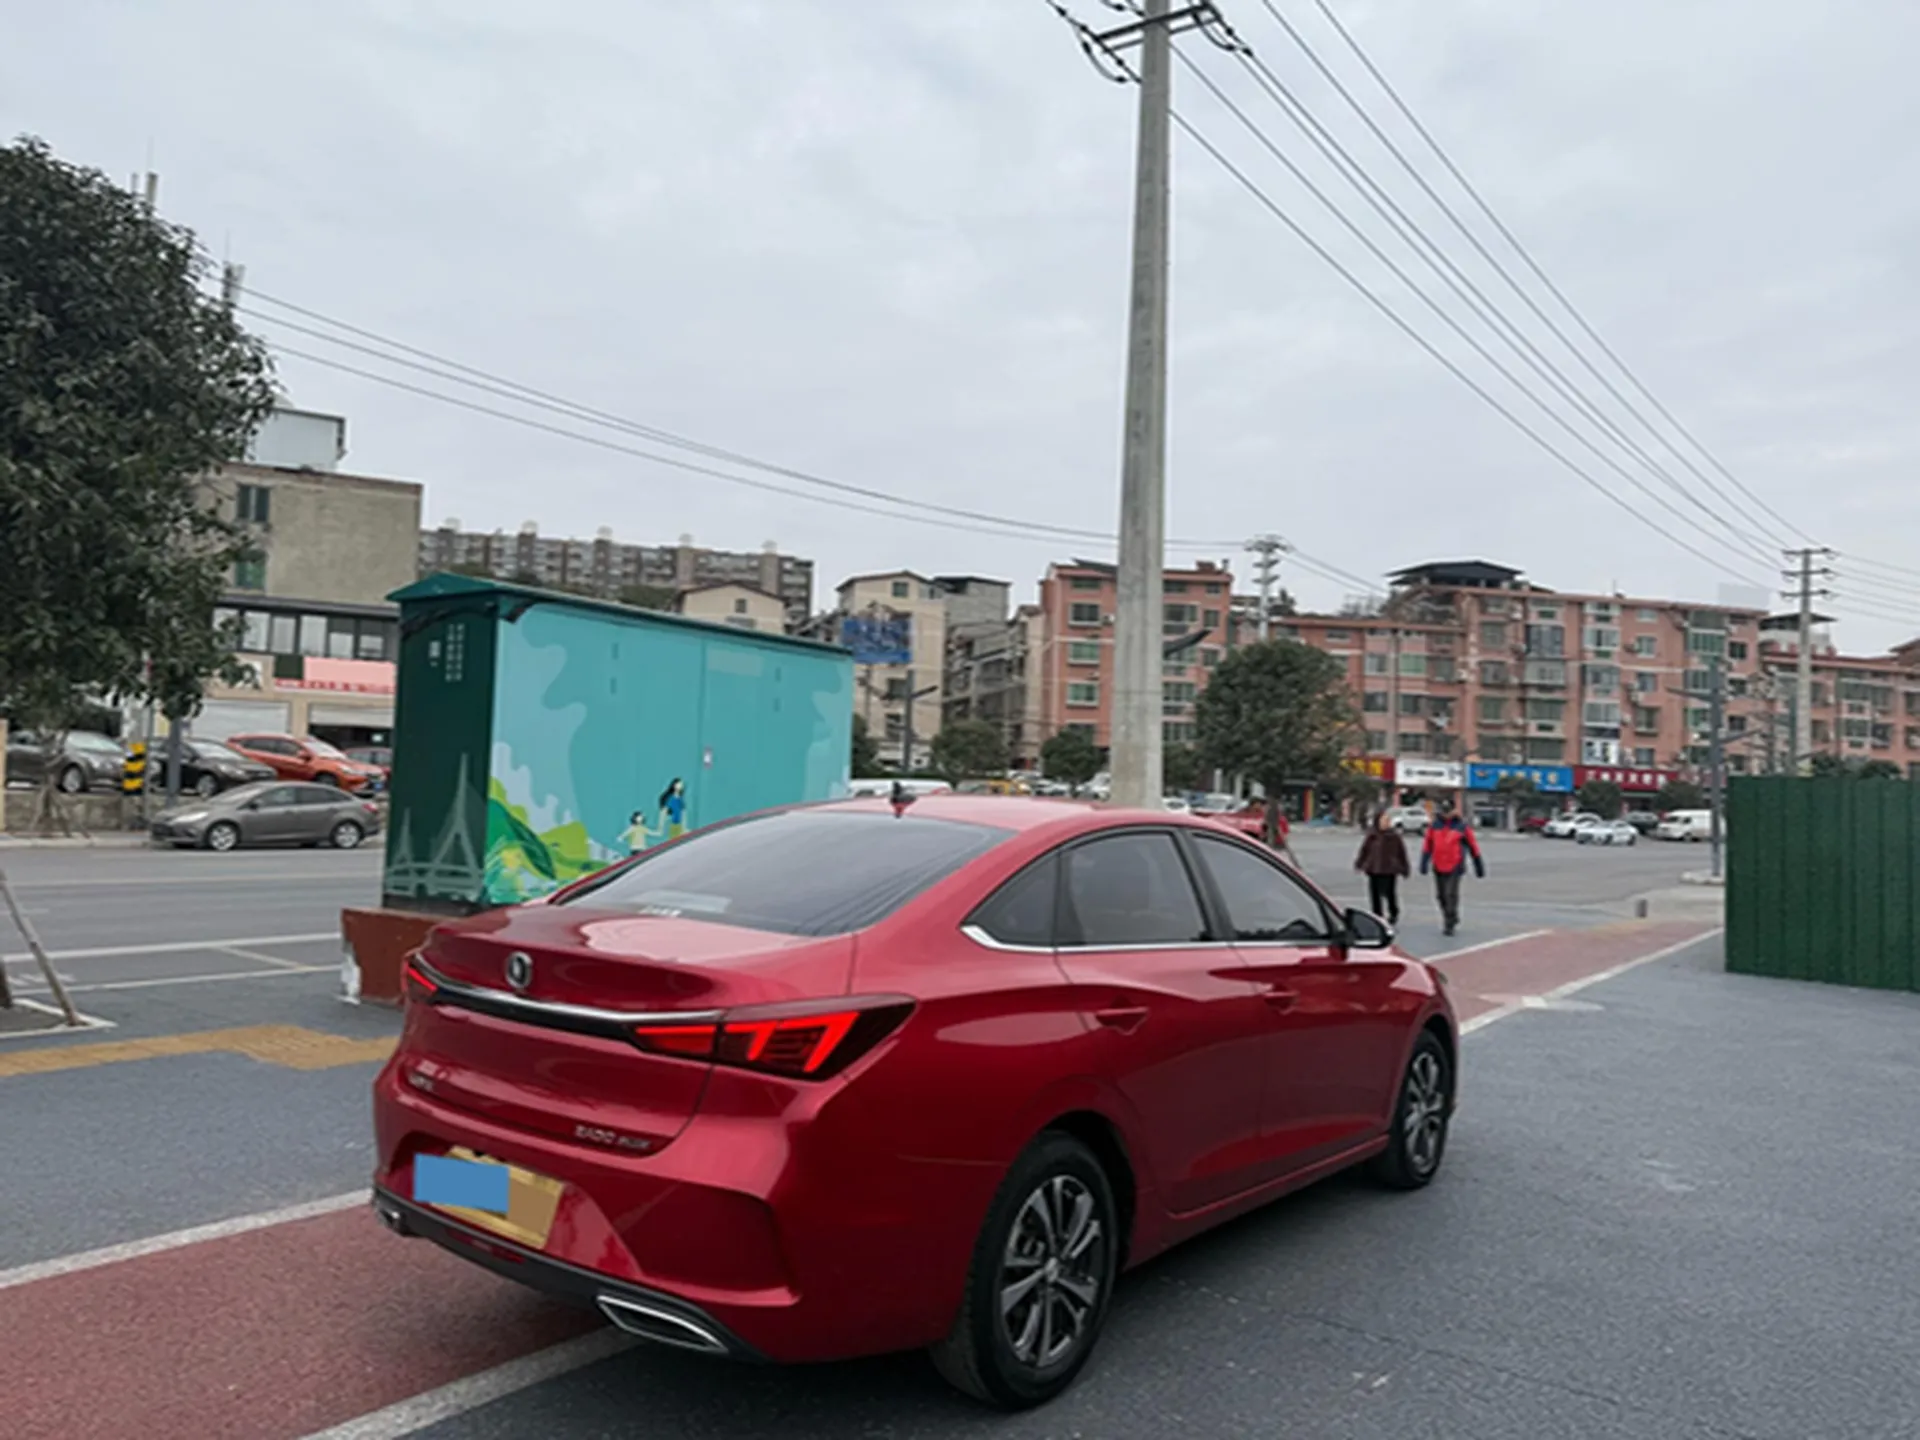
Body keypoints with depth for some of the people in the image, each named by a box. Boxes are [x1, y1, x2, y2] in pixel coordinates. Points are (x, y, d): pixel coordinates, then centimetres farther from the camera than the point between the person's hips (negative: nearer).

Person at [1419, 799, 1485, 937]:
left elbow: (1473, 847, 5)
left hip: (1455, 867, -4)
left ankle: (1449, 924, -3)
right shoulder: (1434, 826, 6)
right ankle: (1452, 920, 30)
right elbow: (1427, 846, 5)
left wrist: (1479, 867, 8)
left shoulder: (1462, 827, -1)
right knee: (1441, 895, 10)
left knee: (1451, 894, -11)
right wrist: (1424, 864, -3)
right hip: (1438, 867, 4)